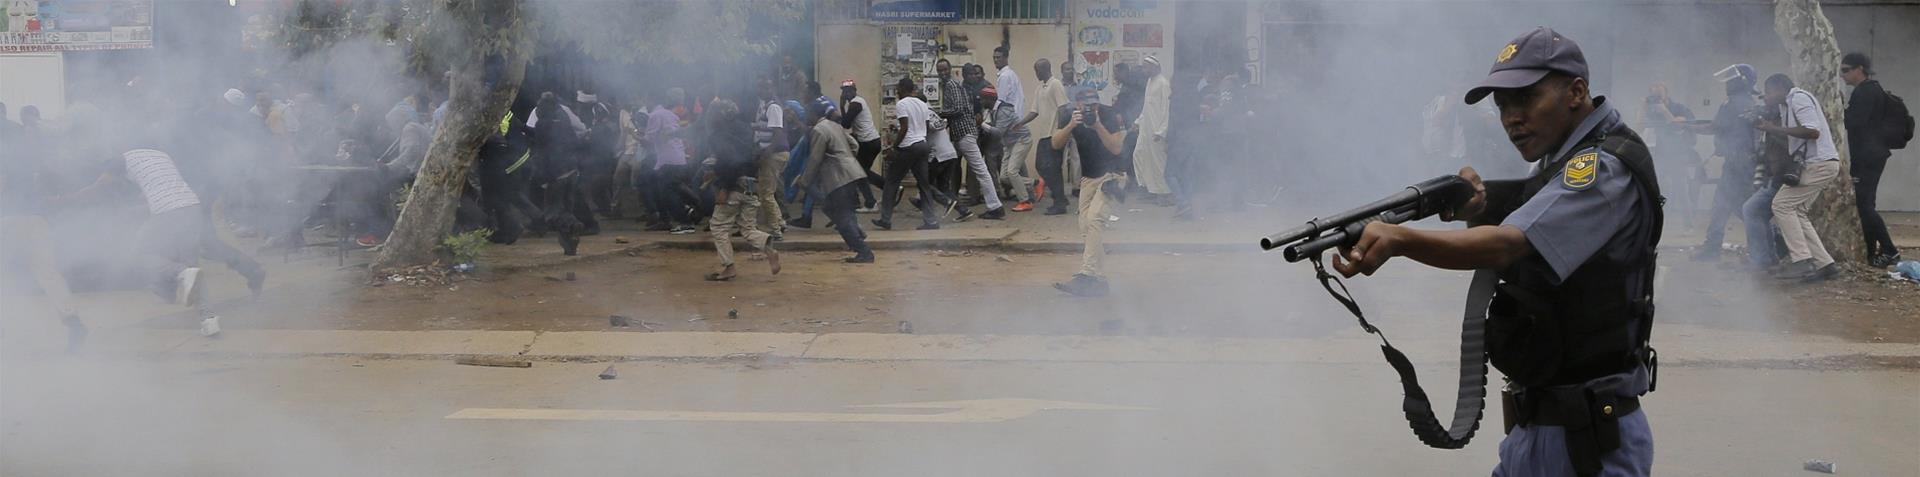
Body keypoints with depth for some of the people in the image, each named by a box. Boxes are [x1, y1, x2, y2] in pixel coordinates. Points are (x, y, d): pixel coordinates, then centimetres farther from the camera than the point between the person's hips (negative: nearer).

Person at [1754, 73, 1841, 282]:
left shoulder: (1799, 98, -10)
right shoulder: (1788, 104, 21)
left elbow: (1813, 131, -22)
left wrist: (1776, 128, -19)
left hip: (1819, 164, -10)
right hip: (1817, 164, 10)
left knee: (1782, 204, -11)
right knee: (1796, 212, 8)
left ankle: (1802, 261, -14)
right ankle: (1824, 264, 7)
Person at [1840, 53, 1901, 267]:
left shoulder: (1865, 91, -13)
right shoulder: (1872, 90, 19)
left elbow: (1856, 123, -19)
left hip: (1866, 158, -11)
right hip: (1873, 156, 11)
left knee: (1865, 204, -11)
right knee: (1866, 205, 12)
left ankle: (1889, 251, -13)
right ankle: (1873, 254, 13)